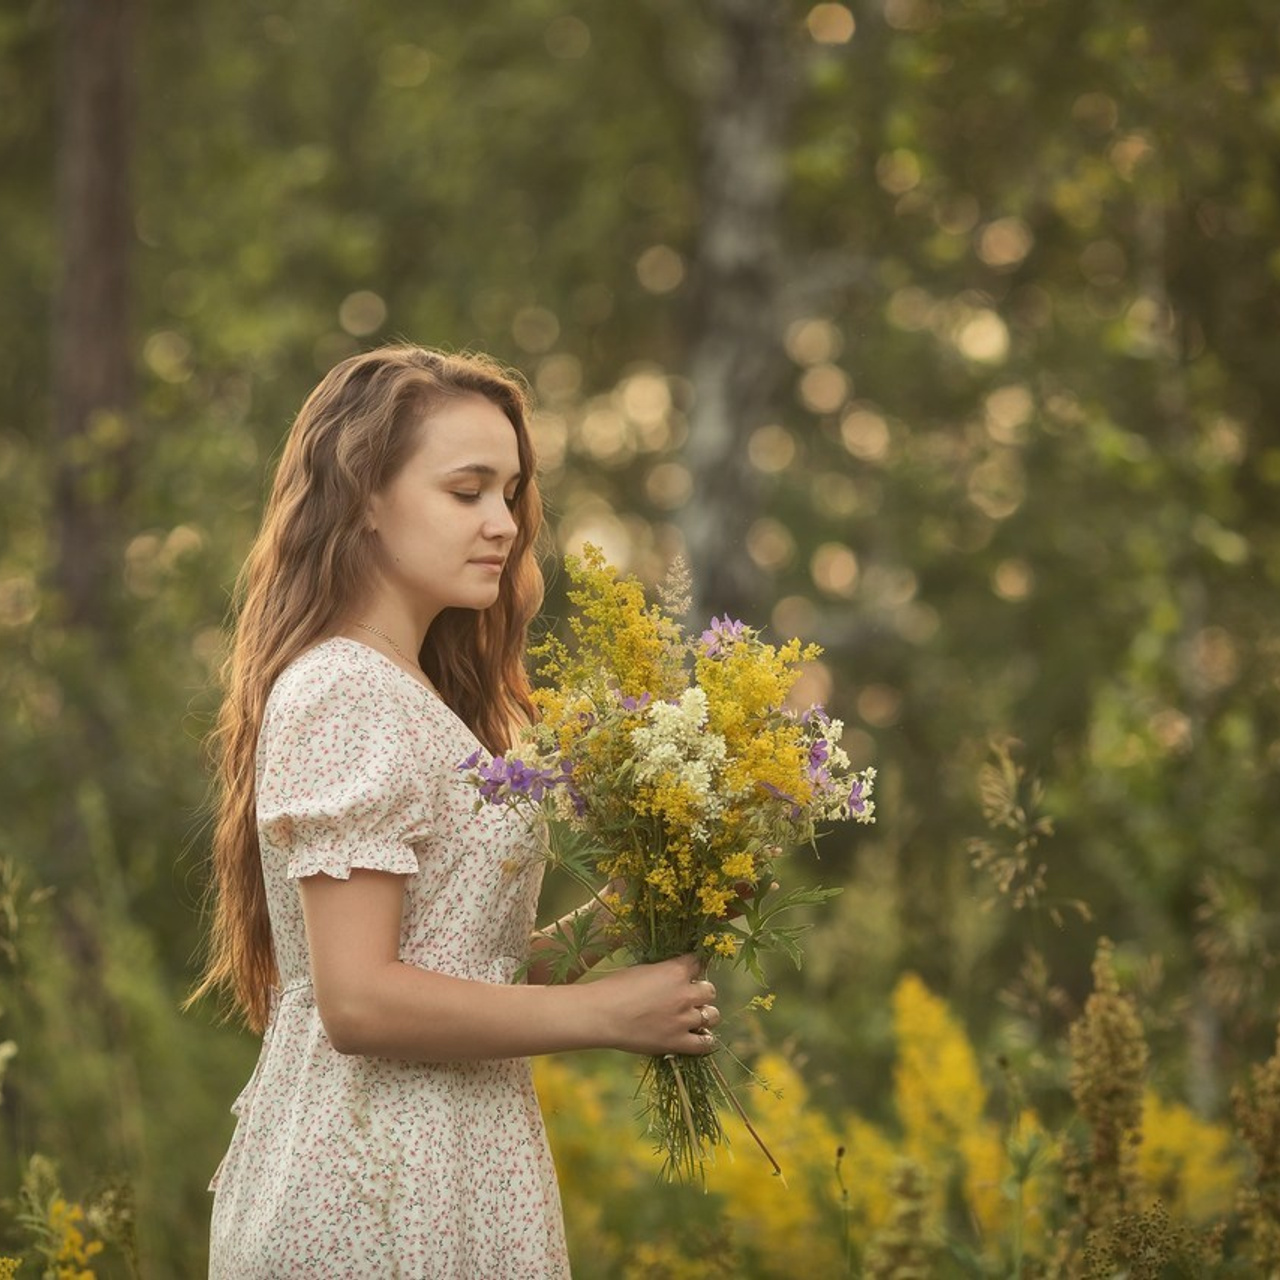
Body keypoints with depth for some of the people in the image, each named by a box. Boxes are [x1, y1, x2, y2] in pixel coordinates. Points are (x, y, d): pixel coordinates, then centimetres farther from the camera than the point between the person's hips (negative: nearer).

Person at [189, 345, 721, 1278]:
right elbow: (359, 1001, -22)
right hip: (387, 1203, -10)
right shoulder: (349, 699, -16)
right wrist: (601, 1013, -16)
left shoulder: (405, 693, 14)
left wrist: (587, 931, 0)